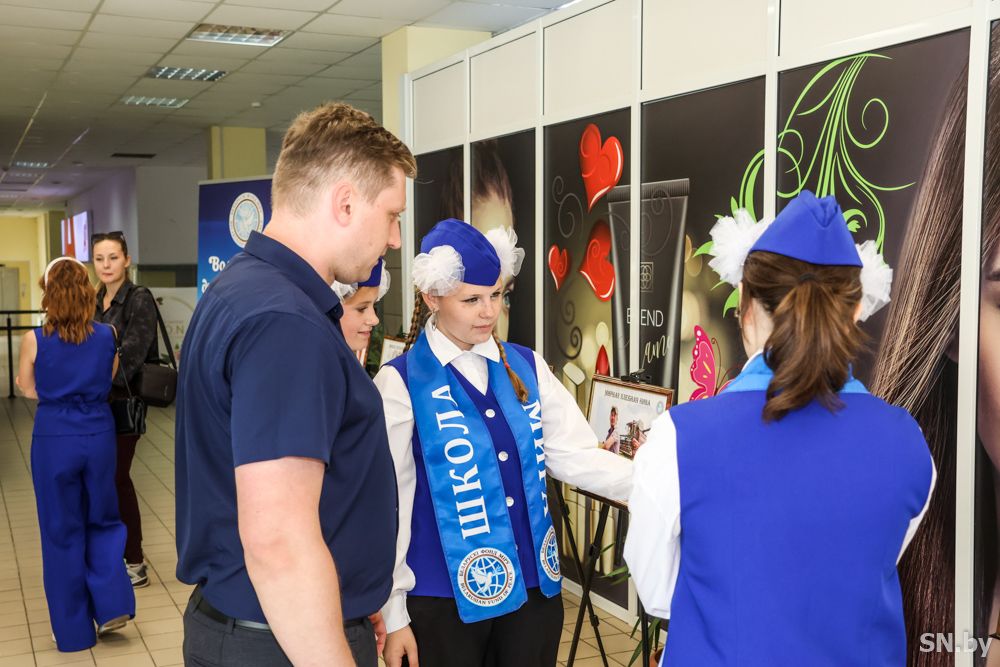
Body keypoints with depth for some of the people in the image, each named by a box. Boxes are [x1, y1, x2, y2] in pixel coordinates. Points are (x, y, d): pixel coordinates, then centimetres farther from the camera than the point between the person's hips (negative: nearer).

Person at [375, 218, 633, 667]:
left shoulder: (527, 367, 5)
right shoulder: (401, 384, -9)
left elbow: (575, 456, 0)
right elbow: (389, 505, -8)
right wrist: (393, 614, -6)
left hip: (535, 585, 4)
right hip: (446, 599, -4)